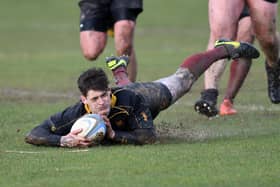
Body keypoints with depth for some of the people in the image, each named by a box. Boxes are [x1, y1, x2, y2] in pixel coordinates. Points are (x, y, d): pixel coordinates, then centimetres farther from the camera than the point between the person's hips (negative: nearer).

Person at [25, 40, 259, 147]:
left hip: (150, 94, -3)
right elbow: (33, 135, -46)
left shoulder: (129, 100, -48)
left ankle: (225, 48, 48)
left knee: (183, 79, 23)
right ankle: (119, 69, 75)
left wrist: (114, 135, -55)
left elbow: (149, 136, -44)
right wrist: (64, 140, -62)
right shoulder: (77, 114, -45)